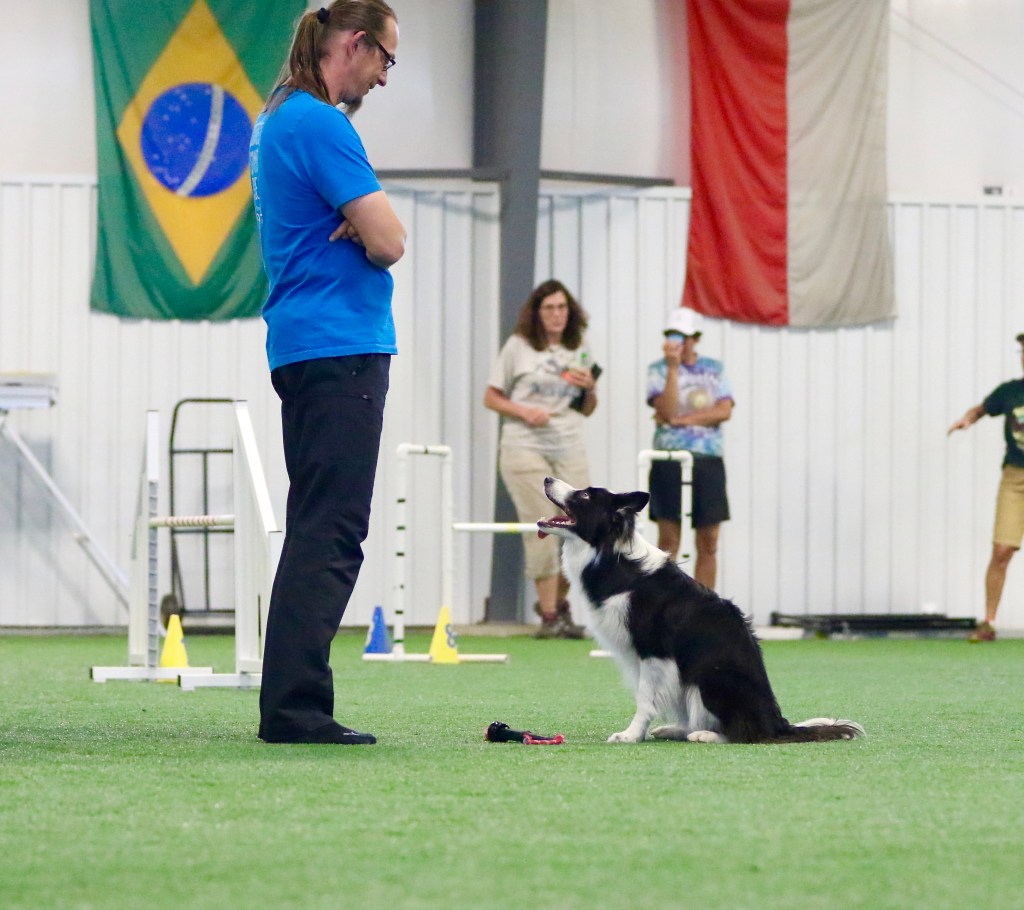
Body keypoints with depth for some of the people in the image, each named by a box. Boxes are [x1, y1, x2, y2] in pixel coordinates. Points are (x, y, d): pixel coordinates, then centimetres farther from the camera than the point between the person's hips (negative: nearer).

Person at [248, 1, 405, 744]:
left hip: (303, 345, 10)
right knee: (331, 534, -11)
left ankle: (290, 703, 12)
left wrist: (358, 226, 0)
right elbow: (389, 244, -17)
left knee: (317, 531, 12)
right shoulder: (321, 125, -14)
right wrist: (366, 229, 3)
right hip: (341, 347, -10)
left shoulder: (278, 120, 18)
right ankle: (296, 705, -14)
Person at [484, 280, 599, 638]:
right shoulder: (518, 347, 3)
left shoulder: (580, 351, 14)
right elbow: (491, 397, 4)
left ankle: (558, 600, 21)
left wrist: (589, 388, 0)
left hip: (570, 450, 4)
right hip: (525, 448, -4)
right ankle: (549, 616, -3)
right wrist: (524, 411, -11)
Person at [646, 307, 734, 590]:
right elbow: (667, 411, -12)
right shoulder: (659, 369, 4)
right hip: (670, 459, -3)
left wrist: (680, 419, -10)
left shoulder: (714, 369, 11)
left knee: (708, 543, 2)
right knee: (669, 540, -6)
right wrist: (673, 367, -15)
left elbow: (724, 411, -4)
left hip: (709, 460, 3)